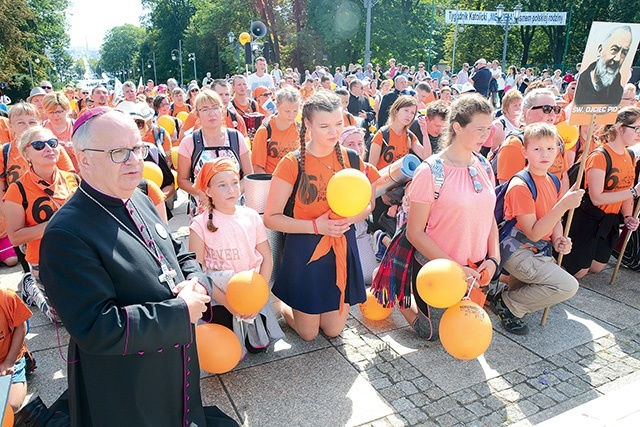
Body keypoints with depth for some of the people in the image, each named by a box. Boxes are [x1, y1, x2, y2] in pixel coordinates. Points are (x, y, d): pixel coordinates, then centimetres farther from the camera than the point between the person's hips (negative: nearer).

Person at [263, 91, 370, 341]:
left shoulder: (351, 159, -1)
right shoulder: (292, 164, -14)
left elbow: (366, 206, 8)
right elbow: (271, 218, -12)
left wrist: (350, 218, -14)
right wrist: (315, 226, -23)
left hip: (343, 249, 4)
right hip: (305, 252, -4)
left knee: (333, 330, 16)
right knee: (308, 333, 12)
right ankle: (282, 303, 41)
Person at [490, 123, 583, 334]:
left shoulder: (553, 181, 4)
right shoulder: (521, 186, -23)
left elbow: (554, 218, 15)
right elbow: (533, 233, -24)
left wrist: (559, 239, -6)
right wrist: (564, 204, -30)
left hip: (539, 251, 9)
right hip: (518, 252, -9)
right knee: (568, 286, -17)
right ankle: (507, 303, -4)